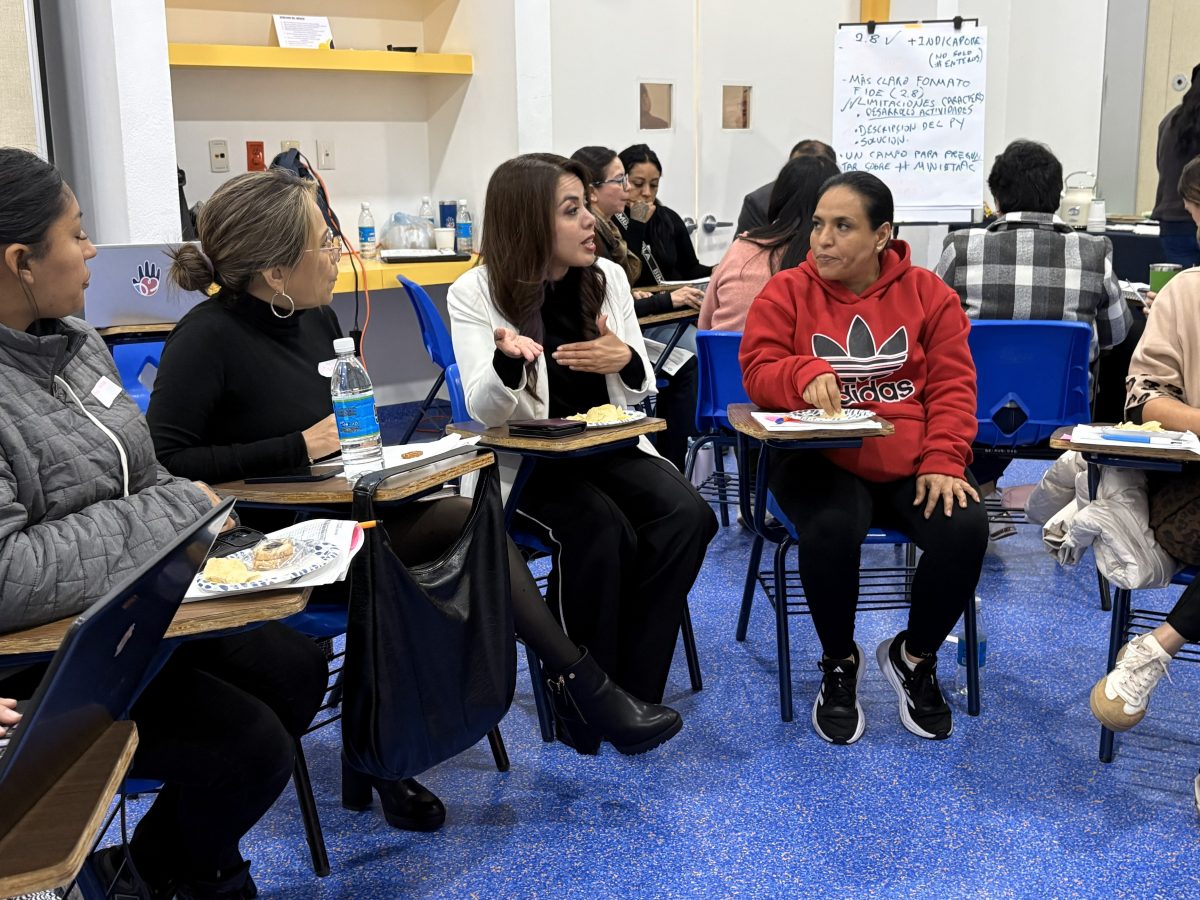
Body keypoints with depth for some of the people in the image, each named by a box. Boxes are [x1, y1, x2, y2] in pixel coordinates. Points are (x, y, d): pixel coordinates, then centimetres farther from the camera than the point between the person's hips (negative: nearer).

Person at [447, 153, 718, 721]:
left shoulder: (608, 277, 2)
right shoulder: (476, 292, -8)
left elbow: (639, 391, 6)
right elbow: (485, 412, -14)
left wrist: (626, 362, -19)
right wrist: (507, 361, -36)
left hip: (610, 447, 4)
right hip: (525, 461, -4)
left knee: (687, 516, -23)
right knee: (604, 531, -31)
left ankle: (633, 690, -9)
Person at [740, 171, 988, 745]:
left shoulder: (927, 292, 6)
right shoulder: (787, 291, 2)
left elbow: (953, 386, 2)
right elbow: (759, 373, -4)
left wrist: (942, 461, -13)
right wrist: (806, 373, -27)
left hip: (911, 463, 2)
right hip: (820, 459, -2)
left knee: (964, 528, -25)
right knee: (830, 528, -34)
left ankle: (914, 656, 6)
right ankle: (839, 664, -3)